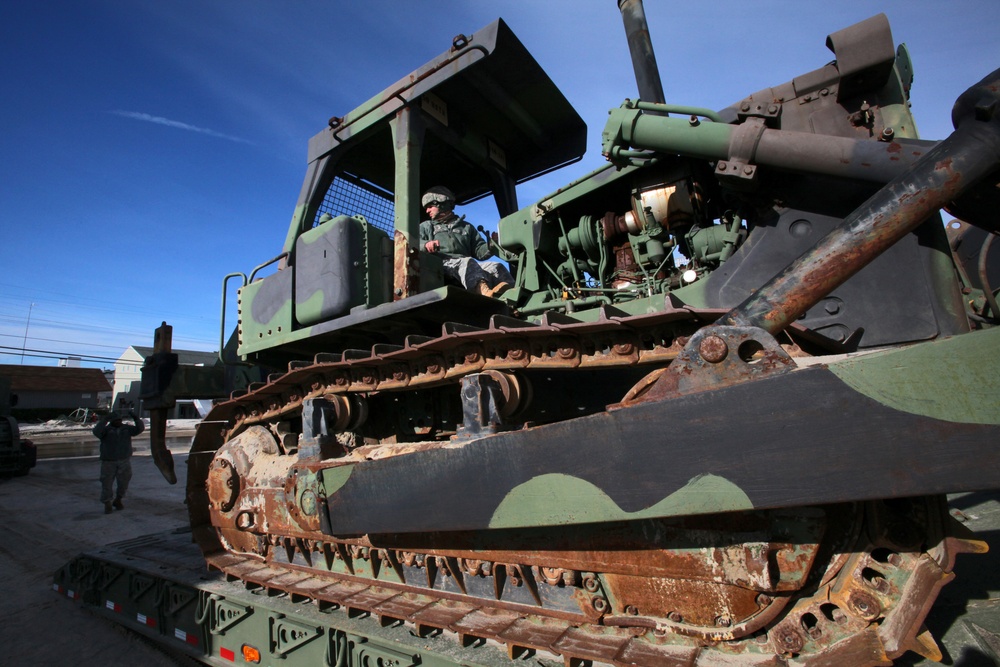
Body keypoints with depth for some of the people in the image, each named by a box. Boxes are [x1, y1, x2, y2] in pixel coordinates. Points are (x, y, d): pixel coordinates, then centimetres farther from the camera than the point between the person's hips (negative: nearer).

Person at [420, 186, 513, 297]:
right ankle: (484, 291, -64)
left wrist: (492, 245, -2)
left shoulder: (466, 227, 32)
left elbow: (480, 252, 20)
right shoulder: (426, 226, 29)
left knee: (495, 266, -25)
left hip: (469, 267, 3)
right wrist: (426, 244, -16)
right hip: (441, 266, -3)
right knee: (467, 262, -35)